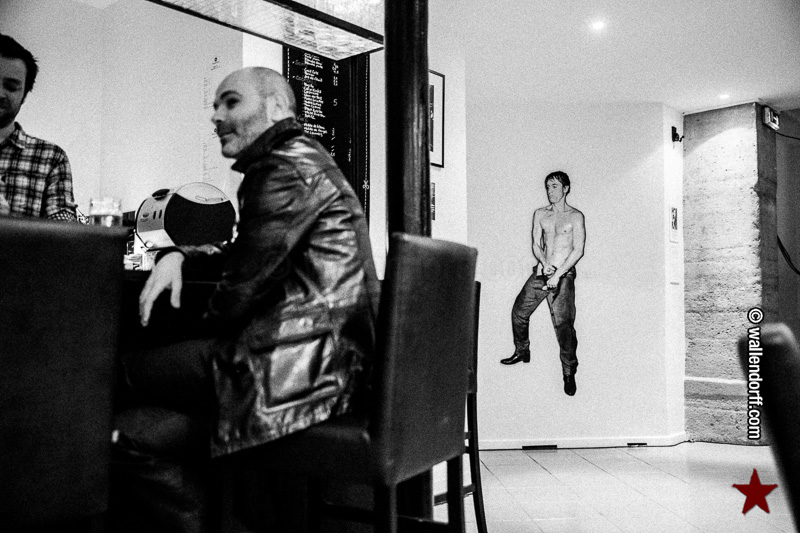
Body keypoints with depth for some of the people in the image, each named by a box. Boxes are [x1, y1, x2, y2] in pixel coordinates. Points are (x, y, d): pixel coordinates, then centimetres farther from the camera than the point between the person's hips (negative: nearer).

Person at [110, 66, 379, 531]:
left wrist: (210, 329, 7)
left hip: (305, 365, -9)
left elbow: (246, 281, -13)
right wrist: (179, 256, 12)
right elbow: (244, 250, 29)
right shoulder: (305, 161, 23)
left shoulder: (288, 166, -9)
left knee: (120, 373, 1)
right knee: (136, 432, 9)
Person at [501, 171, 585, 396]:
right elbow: (535, 244, 8)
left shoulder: (575, 216, -2)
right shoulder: (540, 214, 12)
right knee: (518, 312, 8)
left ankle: (569, 372, -1)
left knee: (563, 323, -13)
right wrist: (545, 263, -13)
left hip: (563, 275, -5)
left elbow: (578, 250, -8)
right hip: (541, 271, 5)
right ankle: (522, 351, 32)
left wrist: (558, 274, -16)